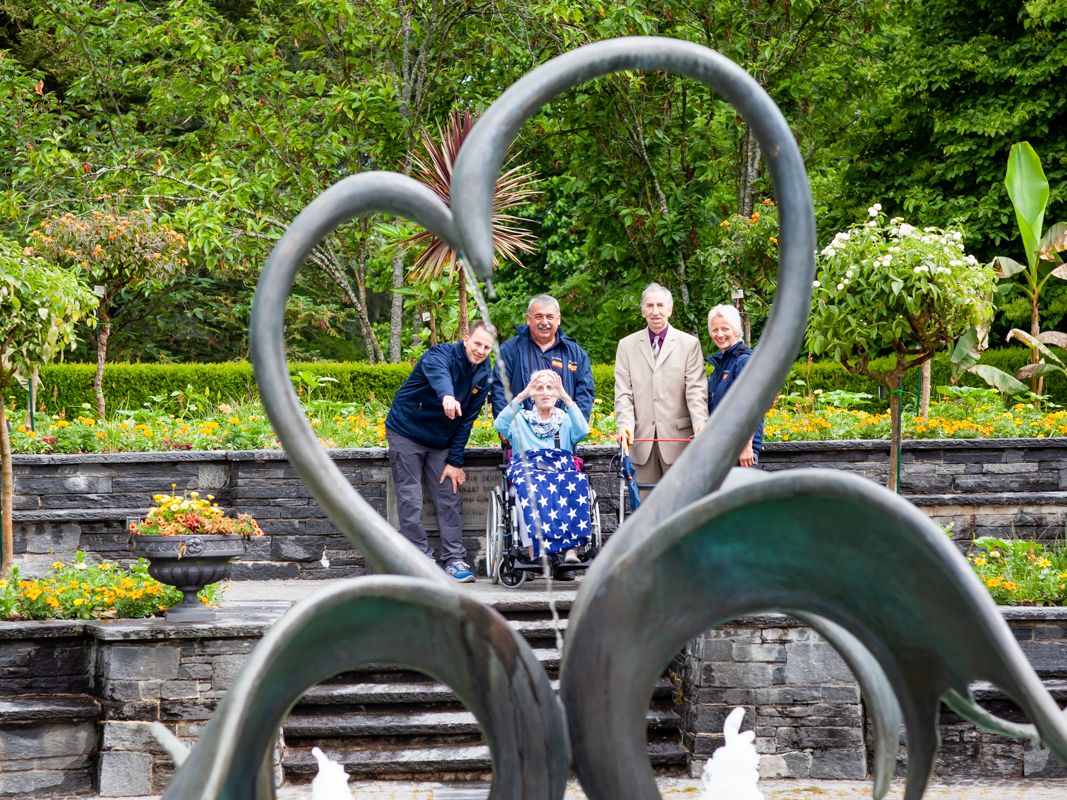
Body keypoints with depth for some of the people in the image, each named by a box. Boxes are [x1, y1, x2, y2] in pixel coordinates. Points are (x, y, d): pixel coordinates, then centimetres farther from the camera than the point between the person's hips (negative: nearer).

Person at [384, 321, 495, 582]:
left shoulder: (483, 376, -1)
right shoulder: (442, 354, -19)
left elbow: (467, 420, 2)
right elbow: (438, 373, -45)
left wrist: (455, 461, -4)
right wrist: (447, 396, -68)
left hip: (441, 442, 5)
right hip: (406, 432, -5)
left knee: (450, 499, -1)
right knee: (410, 501, -8)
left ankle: (454, 559, 4)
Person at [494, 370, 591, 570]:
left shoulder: (566, 420, 27)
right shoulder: (520, 420, 25)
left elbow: (582, 431, 3)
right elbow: (500, 425, 2)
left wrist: (566, 398, -2)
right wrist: (522, 396, -3)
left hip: (562, 469, 1)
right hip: (527, 467, -1)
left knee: (576, 481, -36)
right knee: (530, 485, -39)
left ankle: (571, 548, -47)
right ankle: (534, 551, -50)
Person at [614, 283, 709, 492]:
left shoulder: (689, 344, 8)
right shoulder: (627, 345, 13)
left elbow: (696, 390, -2)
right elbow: (623, 394, 6)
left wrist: (700, 423, -19)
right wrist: (625, 426, -12)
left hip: (678, 437, -2)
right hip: (642, 438, 2)